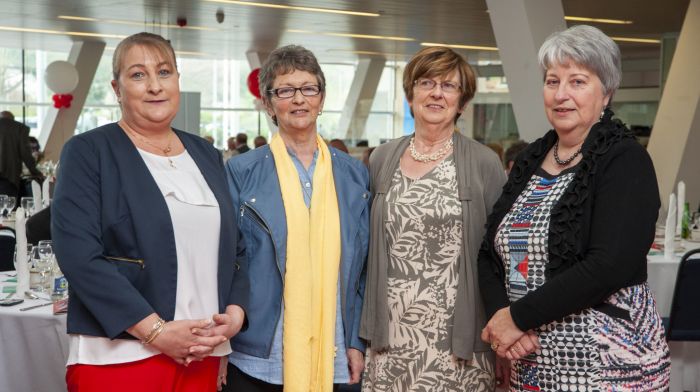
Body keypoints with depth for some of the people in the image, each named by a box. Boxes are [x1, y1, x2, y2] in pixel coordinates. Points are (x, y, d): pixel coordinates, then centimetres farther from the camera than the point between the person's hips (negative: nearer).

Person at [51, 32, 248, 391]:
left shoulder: (206, 156, 12)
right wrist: (156, 331, -17)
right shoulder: (88, 152, -3)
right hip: (119, 357, -5)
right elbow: (78, 255, -13)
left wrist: (235, 314, -4)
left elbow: (233, 245, 14)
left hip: (201, 355, 5)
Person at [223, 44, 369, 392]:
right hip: (258, 357, -2)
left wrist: (358, 342, 4)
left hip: (335, 359, 2)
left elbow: (362, 268, 9)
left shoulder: (354, 174, 7)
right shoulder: (242, 172, -1)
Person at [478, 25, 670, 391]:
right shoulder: (530, 159, 8)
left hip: (608, 362, -5)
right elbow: (490, 253, 7)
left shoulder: (624, 161, -10)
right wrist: (499, 313, -11)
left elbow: (609, 265, -22)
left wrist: (519, 317, -18)